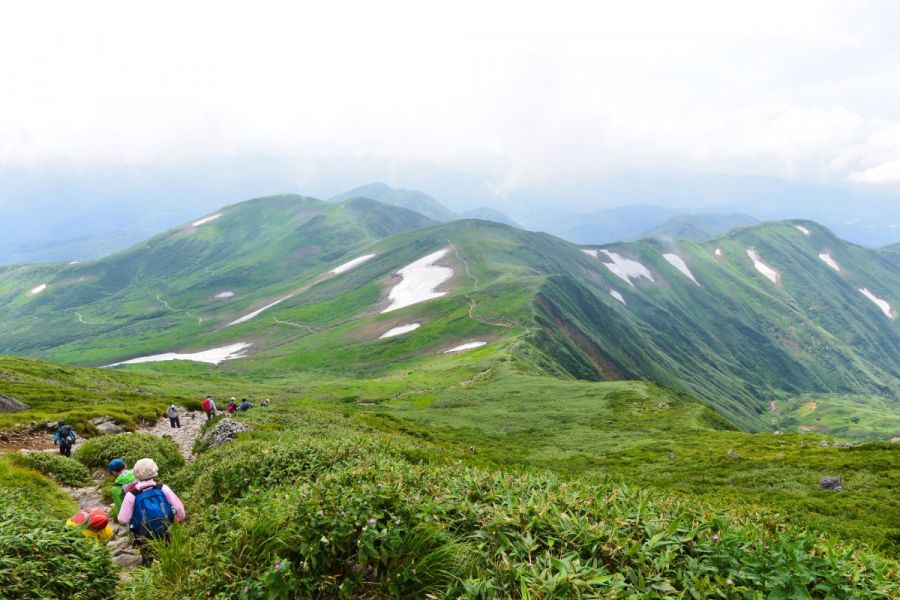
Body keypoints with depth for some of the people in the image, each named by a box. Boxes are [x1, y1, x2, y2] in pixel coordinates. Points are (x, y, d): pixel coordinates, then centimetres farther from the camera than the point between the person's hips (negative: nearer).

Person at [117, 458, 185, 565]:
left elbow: (123, 520, -14)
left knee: (147, 562, 23)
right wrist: (178, 520, 10)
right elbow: (179, 508, -10)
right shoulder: (163, 489, -13)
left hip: (145, 540, -1)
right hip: (166, 535, 1)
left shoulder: (131, 495, -18)